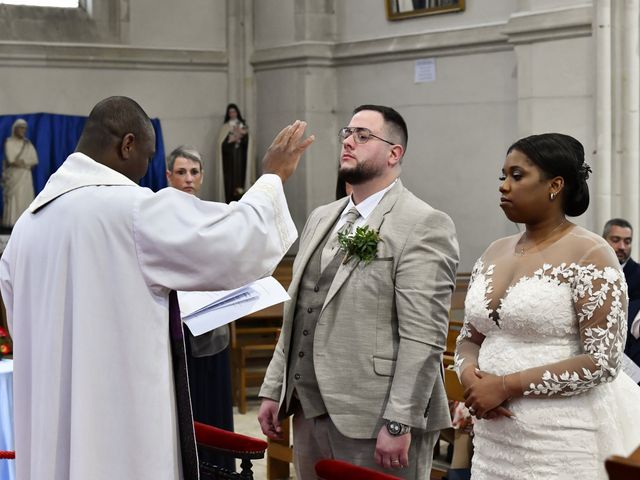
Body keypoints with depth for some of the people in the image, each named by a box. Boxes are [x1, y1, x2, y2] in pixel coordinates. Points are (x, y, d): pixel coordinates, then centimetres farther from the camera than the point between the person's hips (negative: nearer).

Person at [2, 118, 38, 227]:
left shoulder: (28, 143, 14)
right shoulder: (9, 142, -1)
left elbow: (34, 161, 6)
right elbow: (11, 160, -11)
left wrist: (19, 162, -7)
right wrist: (26, 164, -4)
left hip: (26, 176, 5)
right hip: (13, 175, -5)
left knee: (26, 197, -2)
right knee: (13, 198, -10)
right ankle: (12, 222, -12)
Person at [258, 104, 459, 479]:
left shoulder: (425, 226, -10)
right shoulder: (321, 219, 16)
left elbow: (423, 337, -16)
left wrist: (399, 424, -20)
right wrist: (274, 390, 13)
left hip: (374, 420, -7)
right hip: (310, 412, 7)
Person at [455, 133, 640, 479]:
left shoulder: (589, 255, -10)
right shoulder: (494, 253, 9)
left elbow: (602, 362, -16)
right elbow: (469, 338, 16)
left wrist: (505, 385, -16)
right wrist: (469, 374, -7)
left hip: (562, 446, -6)